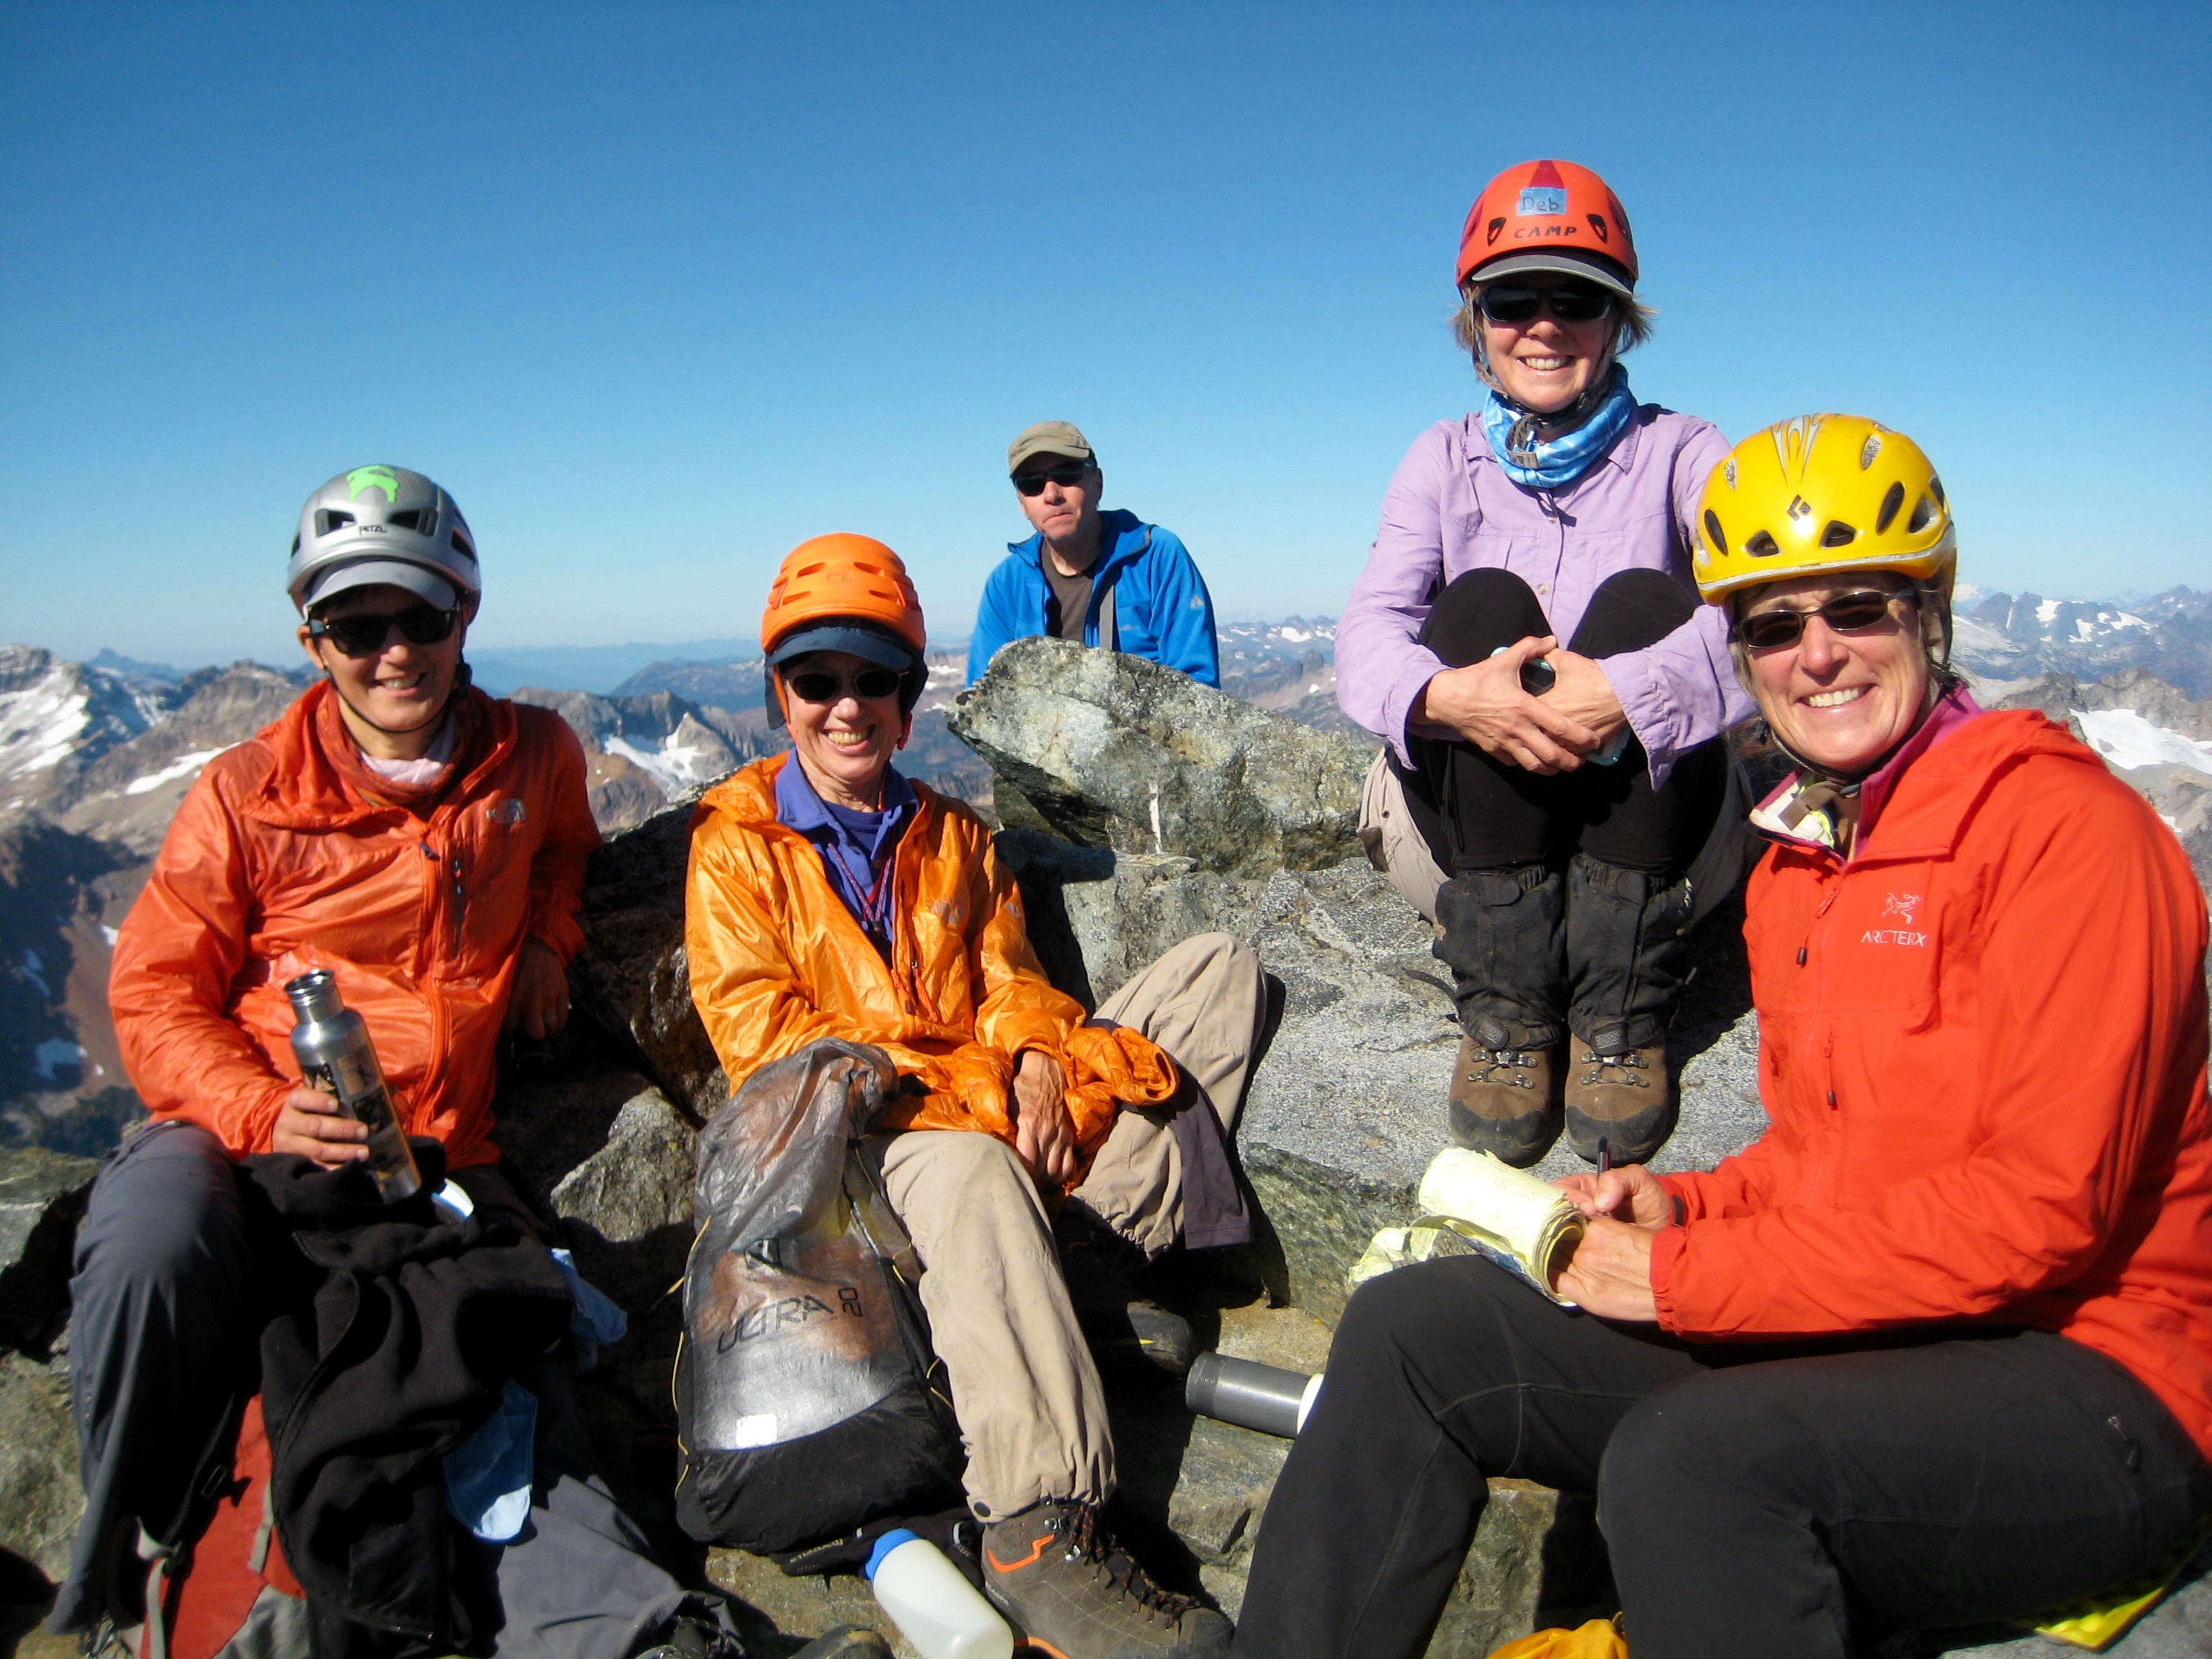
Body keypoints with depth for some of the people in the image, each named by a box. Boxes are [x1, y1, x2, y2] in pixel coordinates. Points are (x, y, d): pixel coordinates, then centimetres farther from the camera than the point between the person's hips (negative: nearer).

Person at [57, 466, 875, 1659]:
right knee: (154, 1250, -33)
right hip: (244, 1135, -1)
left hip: (443, 1158, 2)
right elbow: (156, 992, 2)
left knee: (513, 1382, -20)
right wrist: (265, 1112, -17)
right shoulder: (248, 792, -2)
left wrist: (545, 938, 8)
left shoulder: (536, 756, 7)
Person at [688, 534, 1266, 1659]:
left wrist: (1035, 1060, -12)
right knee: (971, 1170, -43)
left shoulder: (952, 833, 20)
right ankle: (1038, 1533, -47)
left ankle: (1114, 1235, -22)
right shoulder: (734, 841, 3)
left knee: (1218, 966, -3)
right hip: (853, 1125, -6)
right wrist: (952, 1092, -18)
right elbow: (755, 1029, -7)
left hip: (996, 1096, 6)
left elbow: (1009, 969, 15)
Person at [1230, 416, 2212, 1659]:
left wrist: (1684, 1274, -17)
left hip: (2084, 1374, -7)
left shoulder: (2065, 824, -13)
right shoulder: (1794, 862, 12)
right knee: (1412, 1330, -5)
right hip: (1854, 1332, 7)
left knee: (1688, 1456, -37)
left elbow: (2044, 1206, -19)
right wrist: (1684, 1206, -2)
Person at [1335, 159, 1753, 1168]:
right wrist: (1441, 694, -34)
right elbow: (1364, 637, -11)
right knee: (1482, 603, -24)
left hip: (1650, 814, 0)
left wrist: (1629, 690, -36)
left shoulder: (1677, 453, 3)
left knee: (1645, 599, -25)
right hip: (1466, 820, 1)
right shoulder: (1445, 460, 7)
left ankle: (1620, 1020, -25)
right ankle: (1505, 1018, -24)